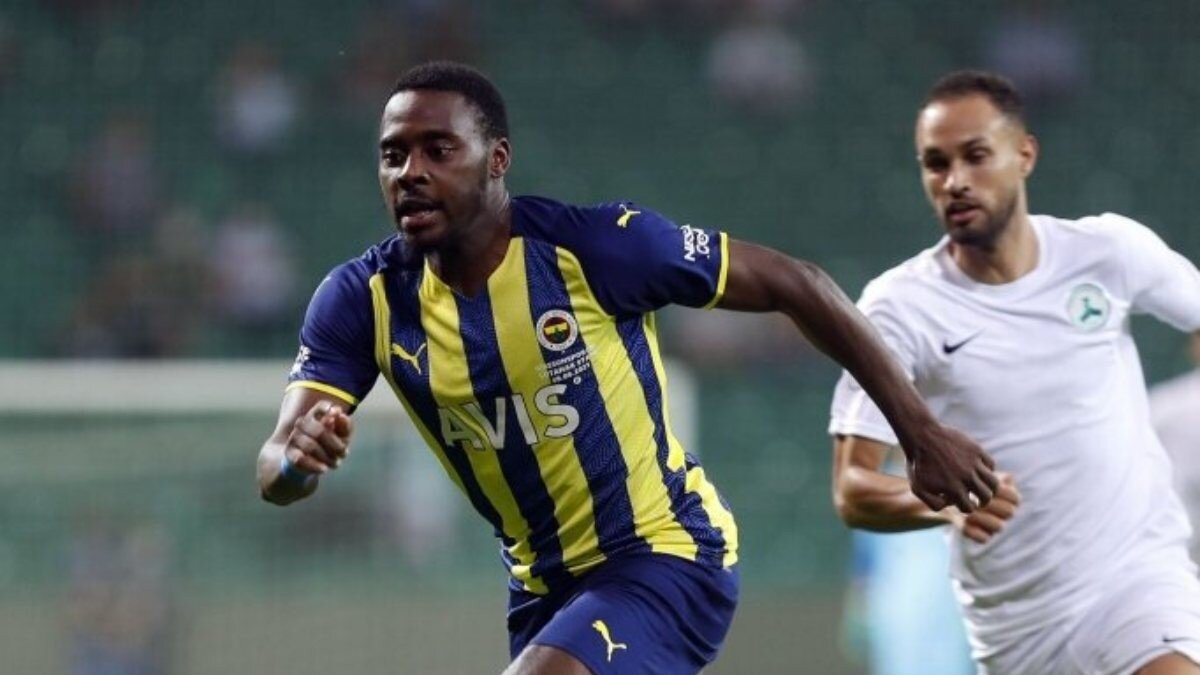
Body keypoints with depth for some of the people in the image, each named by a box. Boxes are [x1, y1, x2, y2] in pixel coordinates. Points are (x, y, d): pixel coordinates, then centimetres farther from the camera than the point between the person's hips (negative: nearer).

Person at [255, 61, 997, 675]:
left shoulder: (592, 246, -21)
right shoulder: (365, 300, -9)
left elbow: (795, 286, -11)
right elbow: (276, 474, -15)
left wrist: (923, 433, -10)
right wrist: (297, 455, -42)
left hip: (667, 556, -6)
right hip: (546, 586, 6)